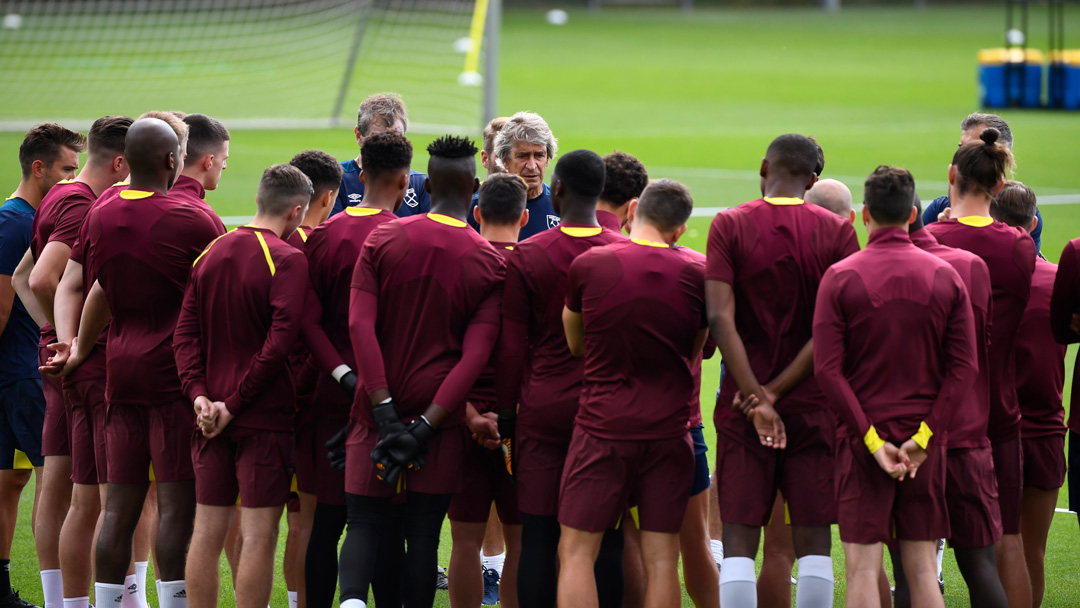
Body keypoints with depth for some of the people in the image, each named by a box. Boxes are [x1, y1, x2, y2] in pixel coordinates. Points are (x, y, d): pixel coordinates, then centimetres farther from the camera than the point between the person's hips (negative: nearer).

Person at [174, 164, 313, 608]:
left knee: (207, 532, 8)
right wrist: (235, 403, -12)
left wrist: (200, 394, -3)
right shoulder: (287, 259, -11)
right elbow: (280, 341, -18)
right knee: (258, 534, -2)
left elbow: (185, 334, 5)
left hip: (210, 418, 6)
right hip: (265, 417, -6)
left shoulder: (209, 254, 9)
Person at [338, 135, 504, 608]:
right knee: (423, 531, 4)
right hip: (440, 413, -1)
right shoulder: (489, 263, -2)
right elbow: (476, 354, -11)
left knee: (366, 523, 3)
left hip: (379, 406, 1)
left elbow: (360, 325, -11)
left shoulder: (383, 239, -1)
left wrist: (384, 408, -13)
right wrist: (425, 426, -13)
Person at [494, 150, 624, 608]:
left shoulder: (526, 257, -4)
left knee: (539, 535, 0)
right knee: (605, 537, 2)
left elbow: (511, 348, -1)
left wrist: (506, 416, 8)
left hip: (543, 410, -1)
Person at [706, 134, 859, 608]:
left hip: (743, 406, -1)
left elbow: (721, 319, -13)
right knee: (813, 541, 5)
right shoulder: (836, 232, -1)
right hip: (813, 404, 1)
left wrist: (757, 395, -13)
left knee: (739, 541, 0)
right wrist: (778, 389, -7)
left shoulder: (730, 225, -3)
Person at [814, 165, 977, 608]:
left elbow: (827, 370, -11)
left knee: (863, 570, -2)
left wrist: (872, 440, -10)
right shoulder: (946, 277, 2)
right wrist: (923, 437, -6)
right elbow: (964, 366, -3)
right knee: (922, 570, 7)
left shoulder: (840, 277, -5)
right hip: (926, 443, 3)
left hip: (864, 438, -3)